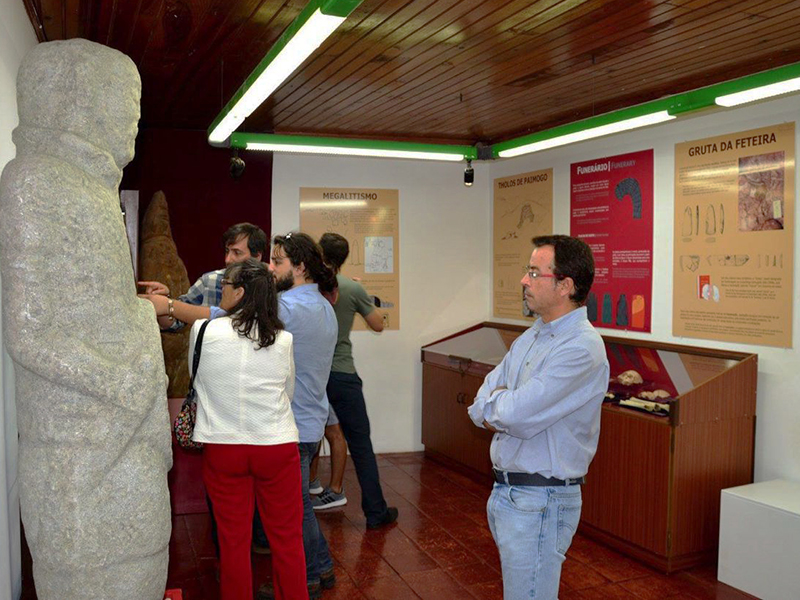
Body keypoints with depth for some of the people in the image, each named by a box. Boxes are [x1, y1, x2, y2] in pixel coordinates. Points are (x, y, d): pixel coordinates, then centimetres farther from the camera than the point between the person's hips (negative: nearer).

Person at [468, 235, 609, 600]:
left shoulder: (582, 347, -20)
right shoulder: (532, 336, 9)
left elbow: (517, 415, -26)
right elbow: (480, 408, 7)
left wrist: (495, 401, -5)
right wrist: (507, 407, -13)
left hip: (540, 500, -9)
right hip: (504, 489, 9)